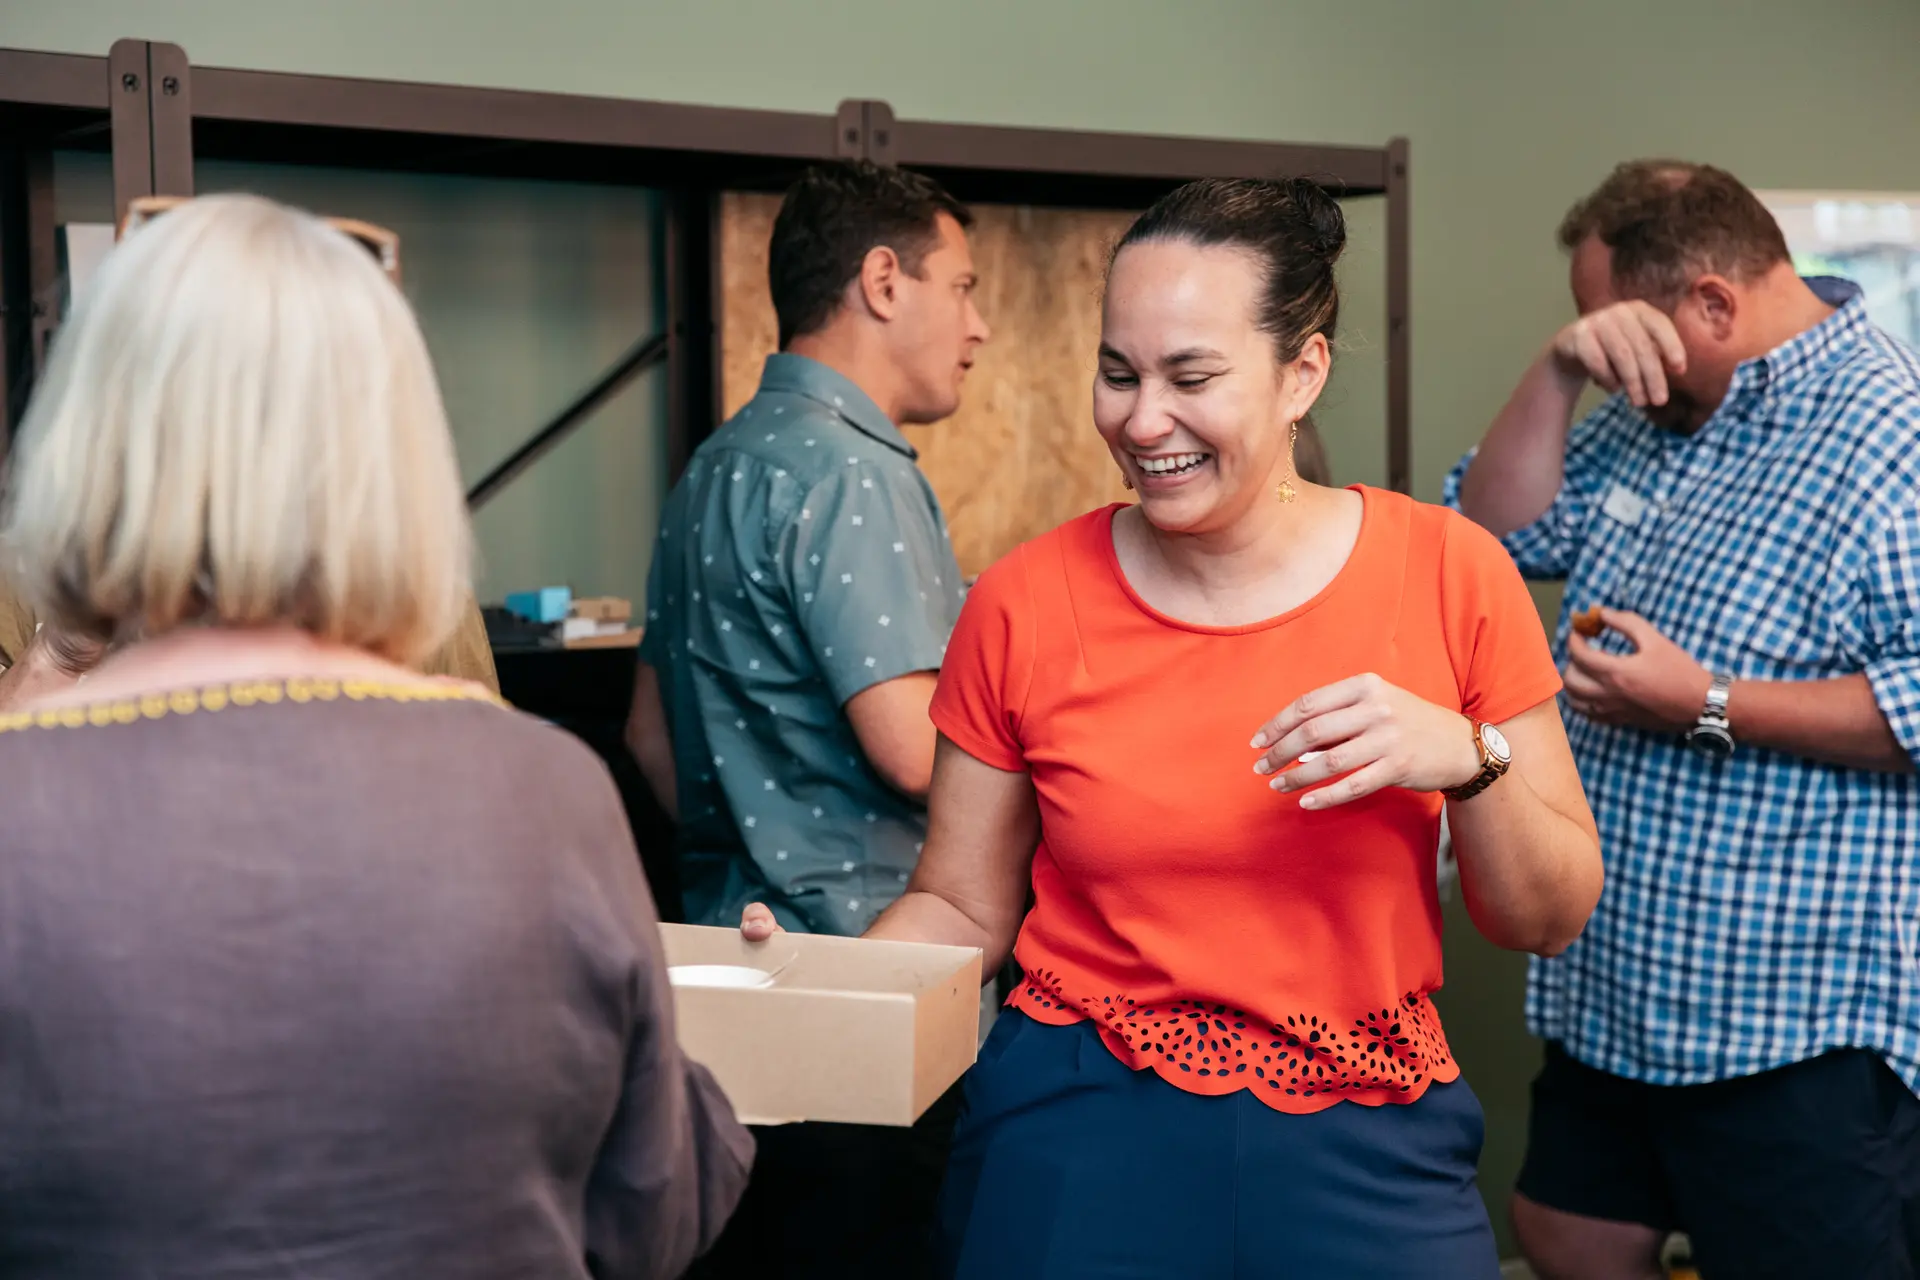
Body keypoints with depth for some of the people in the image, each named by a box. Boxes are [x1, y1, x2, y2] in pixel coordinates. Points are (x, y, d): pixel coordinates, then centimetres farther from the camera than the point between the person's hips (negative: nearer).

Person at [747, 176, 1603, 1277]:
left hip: (1367, 1151, 1)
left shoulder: (1447, 573, -7)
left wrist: (1469, 759, -20)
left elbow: (1551, 919, -2)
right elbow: (965, 907, 2)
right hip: (1081, 1145, 0)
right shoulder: (1025, 606, -6)